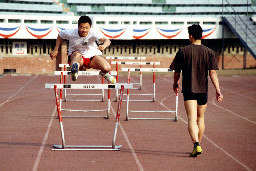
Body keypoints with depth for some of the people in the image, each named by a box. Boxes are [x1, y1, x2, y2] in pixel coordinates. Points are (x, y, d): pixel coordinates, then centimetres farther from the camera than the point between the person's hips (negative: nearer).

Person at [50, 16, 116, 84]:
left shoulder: (92, 33, -26)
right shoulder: (71, 33, -19)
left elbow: (107, 41, -41)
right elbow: (60, 35, 4)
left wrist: (104, 45, -65)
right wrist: (55, 50, 4)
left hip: (92, 56, 1)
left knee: (107, 68, -20)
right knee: (77, 54, -37)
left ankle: (104, 73, 15)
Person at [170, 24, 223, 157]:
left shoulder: (182, 51, -3)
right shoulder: (209, 52, 1)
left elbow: (176, 72, 3)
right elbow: (213, 73, -6)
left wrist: (175, 84, 21)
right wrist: (218, 90, -6)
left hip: (188, 90, -3)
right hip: (203, 90, 3)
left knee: (192, 119, -9)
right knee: (200, 118, 18)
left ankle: (196, 145, -27)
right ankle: (198, 145, 28)